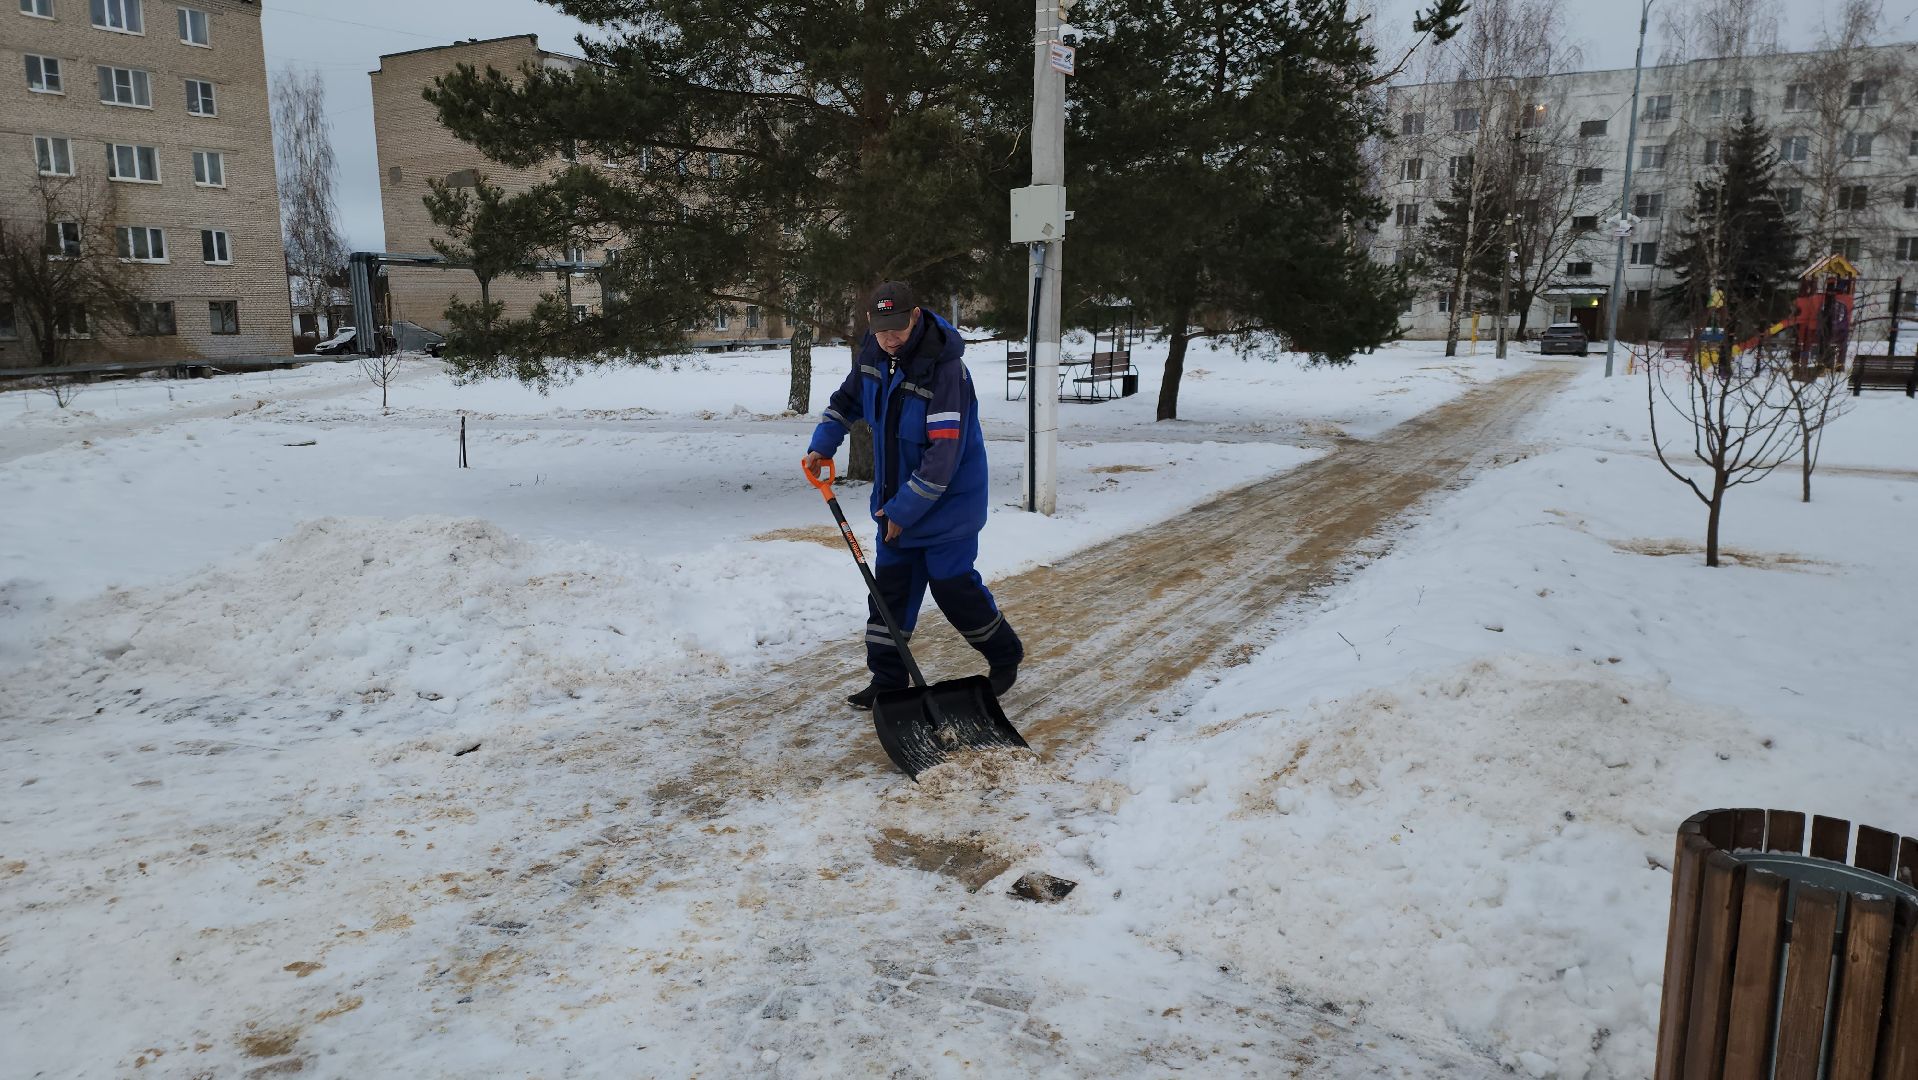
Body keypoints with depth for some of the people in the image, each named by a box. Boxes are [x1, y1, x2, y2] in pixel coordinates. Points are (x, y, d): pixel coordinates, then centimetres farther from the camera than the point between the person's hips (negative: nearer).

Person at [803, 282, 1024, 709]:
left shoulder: (945, 367, -26)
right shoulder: (871, 353, -3)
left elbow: (944, 454, -28)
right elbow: (848, 399, 18)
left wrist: (904, 510, -23)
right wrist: (822, 444, 2)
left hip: (947, 501, -7)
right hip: (896, 499, 7)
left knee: (953, 587, -1)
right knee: (889, 587, 8)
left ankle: (1005, 657, 23)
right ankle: (887, 680, 19)